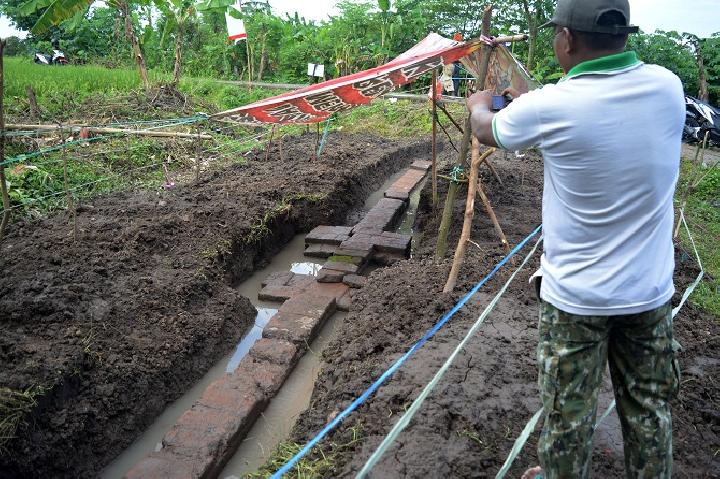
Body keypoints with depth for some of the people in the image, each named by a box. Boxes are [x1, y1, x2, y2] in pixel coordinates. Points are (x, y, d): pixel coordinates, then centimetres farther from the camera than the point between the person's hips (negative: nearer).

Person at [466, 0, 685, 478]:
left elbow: (485, 128, 2)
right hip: (651, 291, 5)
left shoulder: (549, 107, -19)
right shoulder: (667, 87, -6)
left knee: (569, 412, 15)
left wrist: (479, 103, 26)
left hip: (576, 296, -4)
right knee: (650, 406, 21)